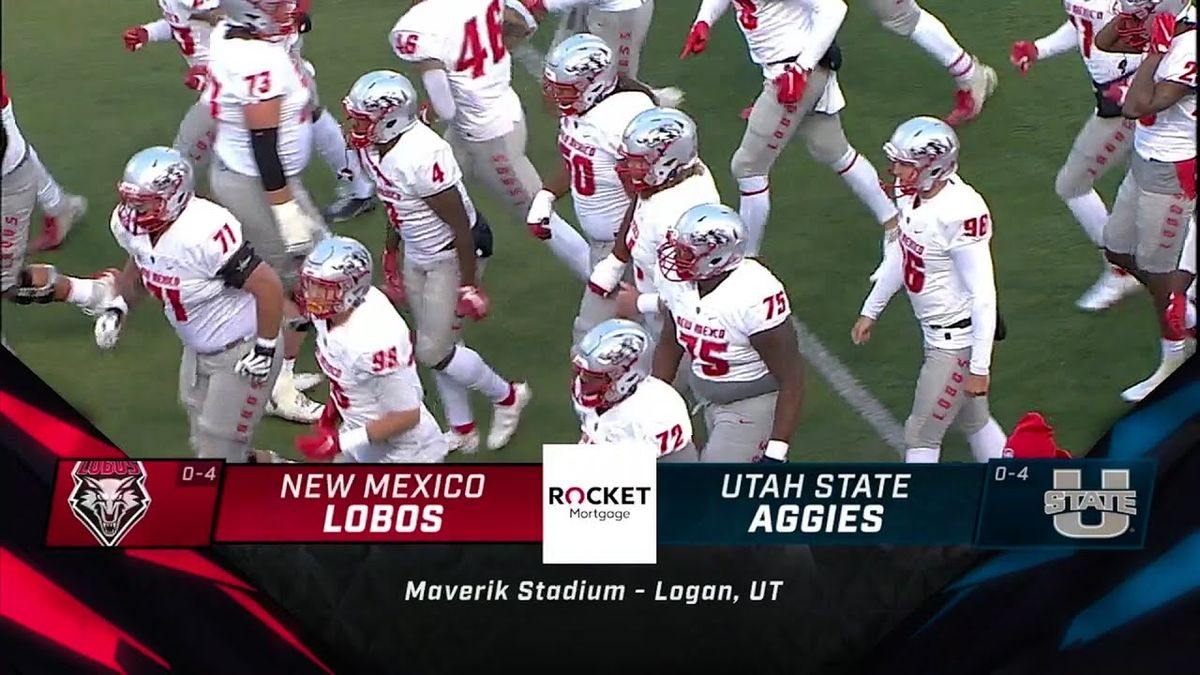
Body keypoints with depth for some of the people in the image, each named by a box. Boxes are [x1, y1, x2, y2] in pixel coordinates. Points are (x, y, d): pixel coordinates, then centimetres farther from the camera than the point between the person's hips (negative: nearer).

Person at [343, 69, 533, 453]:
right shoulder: (372, 149, -8)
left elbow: (460, 226, -25)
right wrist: (390, 255, 21)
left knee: (433, 352, -1)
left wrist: (469, 285, -19)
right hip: (418, 255, 8)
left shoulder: (422, 157, -34)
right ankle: (462, 431, 33)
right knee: (440, 344, 17)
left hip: (454, 255, -8)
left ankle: (506, 397, 23)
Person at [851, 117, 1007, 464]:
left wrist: (980, 366, -21)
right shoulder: (911, 194, -4)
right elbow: (900, 255, 15)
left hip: (959, 340, -9)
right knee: (974, 421, 22)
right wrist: (870, 311, 24)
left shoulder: (960, 212, -30)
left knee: (921, 436, 2)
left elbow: (983, 295, -25)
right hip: (935, 331, 9)